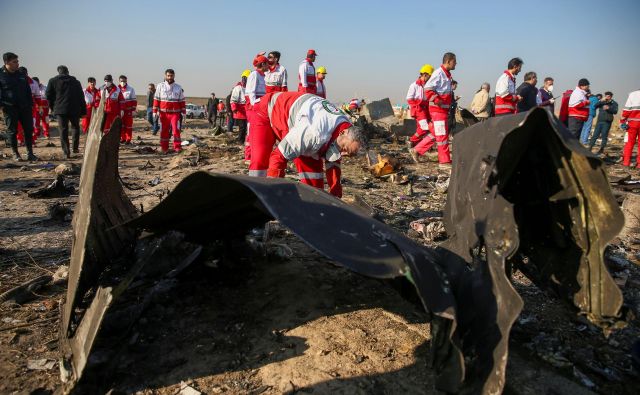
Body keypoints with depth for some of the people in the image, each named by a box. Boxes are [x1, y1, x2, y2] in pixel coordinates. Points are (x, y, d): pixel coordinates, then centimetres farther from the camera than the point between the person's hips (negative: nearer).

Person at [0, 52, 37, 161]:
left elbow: (28, 91, 17)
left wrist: (30, 104, 11)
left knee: (29, 130, 2)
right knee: (12, 131, 4)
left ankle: (30, 153, 8)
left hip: (24, 107, 4)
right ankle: (15, 154, 12)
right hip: (9, 108, -4)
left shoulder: (21, 75, 12)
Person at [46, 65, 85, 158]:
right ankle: (75, 148, 13)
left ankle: (66, 152, -5)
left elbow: (48, 96, 5)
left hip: (60, 109, -1)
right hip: (75, 109, 1)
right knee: (75, 127, 18)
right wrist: (83, 111, 9)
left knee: (63, 130, 1)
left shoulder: (53, 81, 6)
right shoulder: (76, 82, 11)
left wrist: (53, 107, 18)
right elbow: (81, 97, 9)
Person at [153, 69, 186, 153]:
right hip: (163, 113, 0)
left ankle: (177, 147, -4)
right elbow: (156, 100, 5)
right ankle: (164, 148, 13)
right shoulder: (160, 86, 4)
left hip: (175, 113, 0)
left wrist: (183, 112, 5)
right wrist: (155, 112, 0)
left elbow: (182, 101, 10)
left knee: (176, 130, -9)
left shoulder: (178, 88, 7)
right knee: (164, 131, 5)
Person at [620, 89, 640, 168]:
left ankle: (626, 161, 3)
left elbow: (627, 109, -3)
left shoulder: (633, 94, 5)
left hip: (633, 121, 0)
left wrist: (623, 121, -2)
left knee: (630, 142, 7)